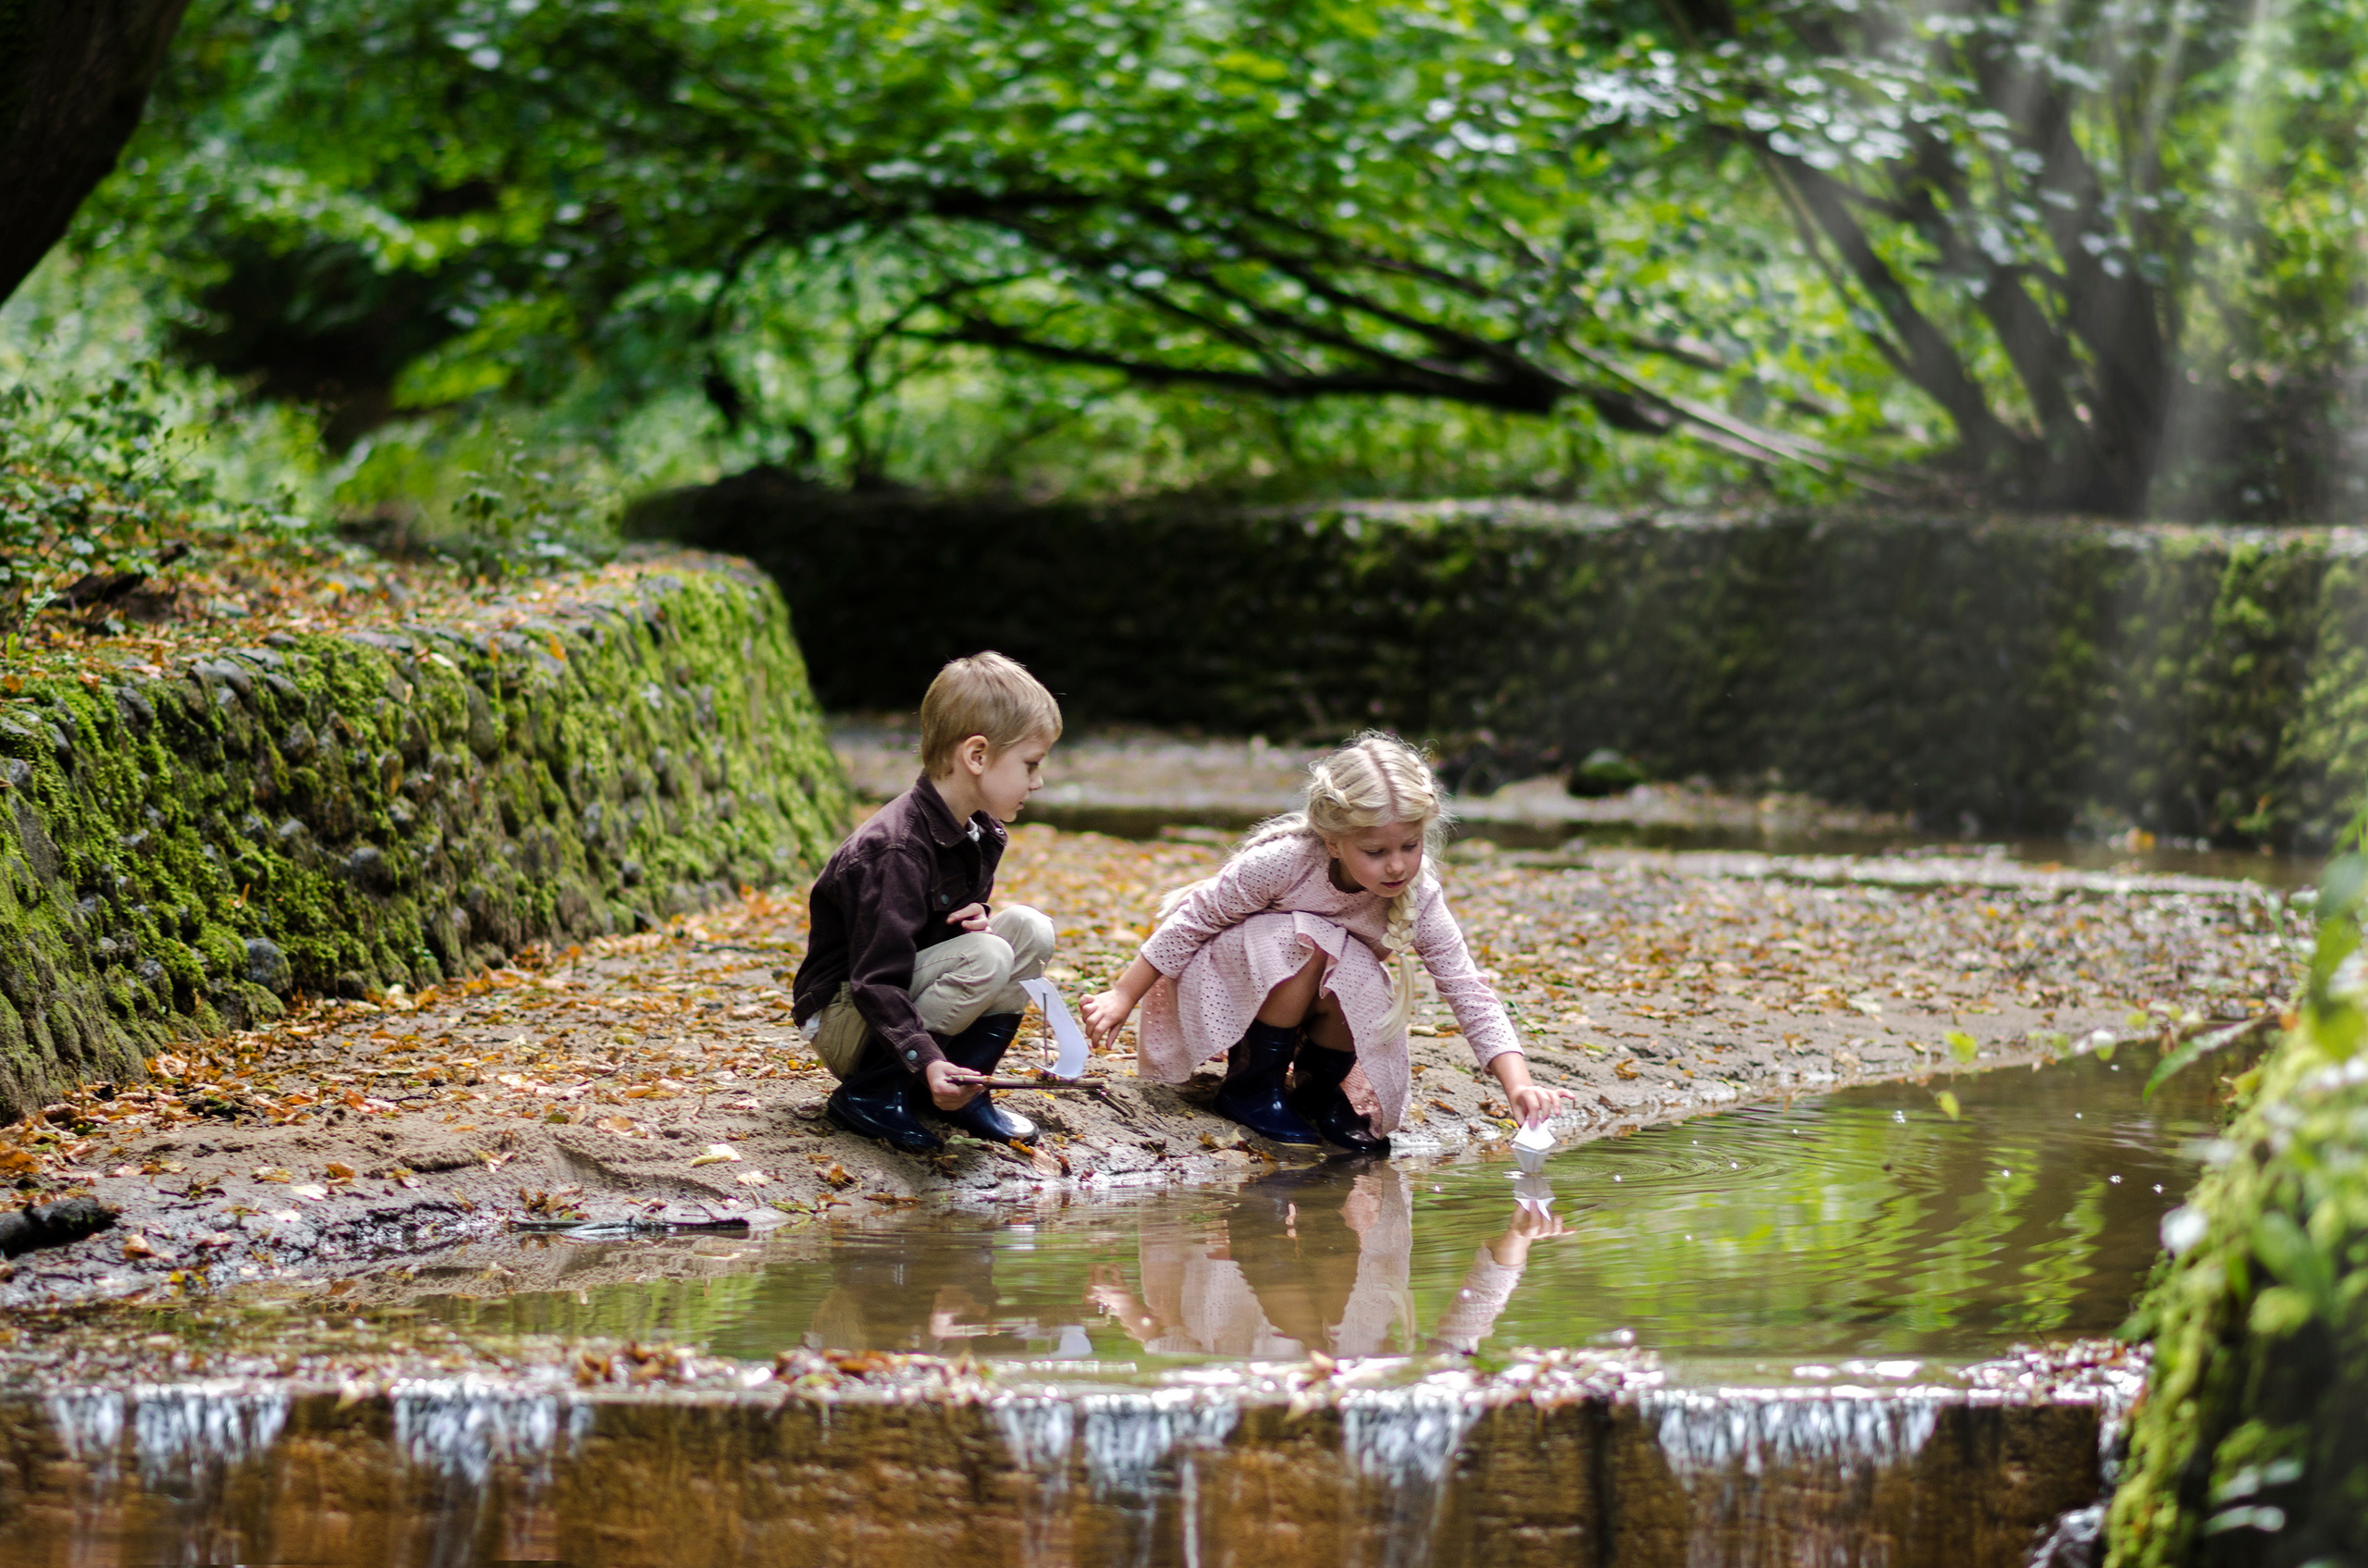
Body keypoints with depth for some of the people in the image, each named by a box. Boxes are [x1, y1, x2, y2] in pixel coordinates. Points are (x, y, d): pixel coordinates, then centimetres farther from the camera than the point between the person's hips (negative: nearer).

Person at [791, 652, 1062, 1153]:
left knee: (1030, 930, -7)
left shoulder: (982, 834, 2)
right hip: (845, 1024, -9)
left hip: (906, 1002, 9)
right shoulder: (896, 852, -28)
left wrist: (979, 918, -7)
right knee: (987, 959, -28)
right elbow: (877, 983, -31)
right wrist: (928, 1062, -44)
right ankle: (869, 1093, -17)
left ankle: (963, 1091, -3)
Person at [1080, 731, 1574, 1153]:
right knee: (1307, 940, -34)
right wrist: (1122, 997, -13)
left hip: (1313, 999, 3)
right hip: (1228, 981, -3)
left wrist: (1518, 1084, -35)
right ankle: (1251, 1087, -16)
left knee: (1364, 981, -31)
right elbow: (1193, 919, -18)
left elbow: (1470, 994, -22)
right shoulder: (1283, 862, -31)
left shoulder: (1419, 897, -21)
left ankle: (1317, 1088, 0)